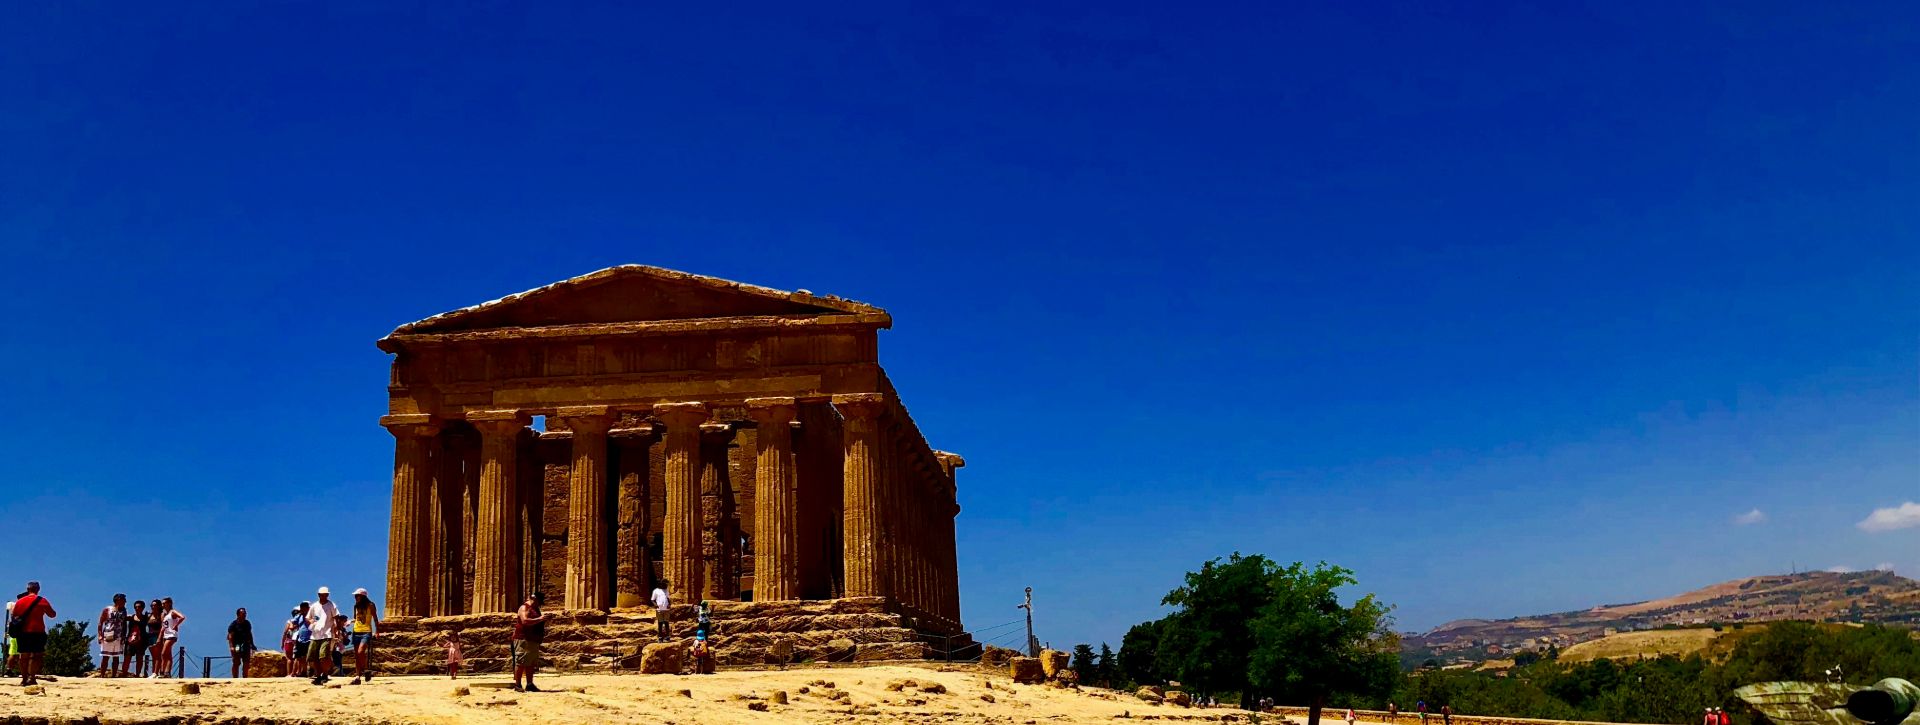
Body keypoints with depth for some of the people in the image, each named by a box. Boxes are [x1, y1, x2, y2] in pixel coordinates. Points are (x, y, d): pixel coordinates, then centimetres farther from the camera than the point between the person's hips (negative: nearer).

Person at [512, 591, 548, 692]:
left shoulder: (535, 609, 21)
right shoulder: (524, 608, -7)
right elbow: (525, 621, -23)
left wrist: (542, 636, 24)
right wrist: (539, 619, -24)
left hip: (534, 640, 10)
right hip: (523, 639, -10)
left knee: (531, 664, 9)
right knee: (521, 663, -10)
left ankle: (529, 684, 13)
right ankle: (517, 685, -11)